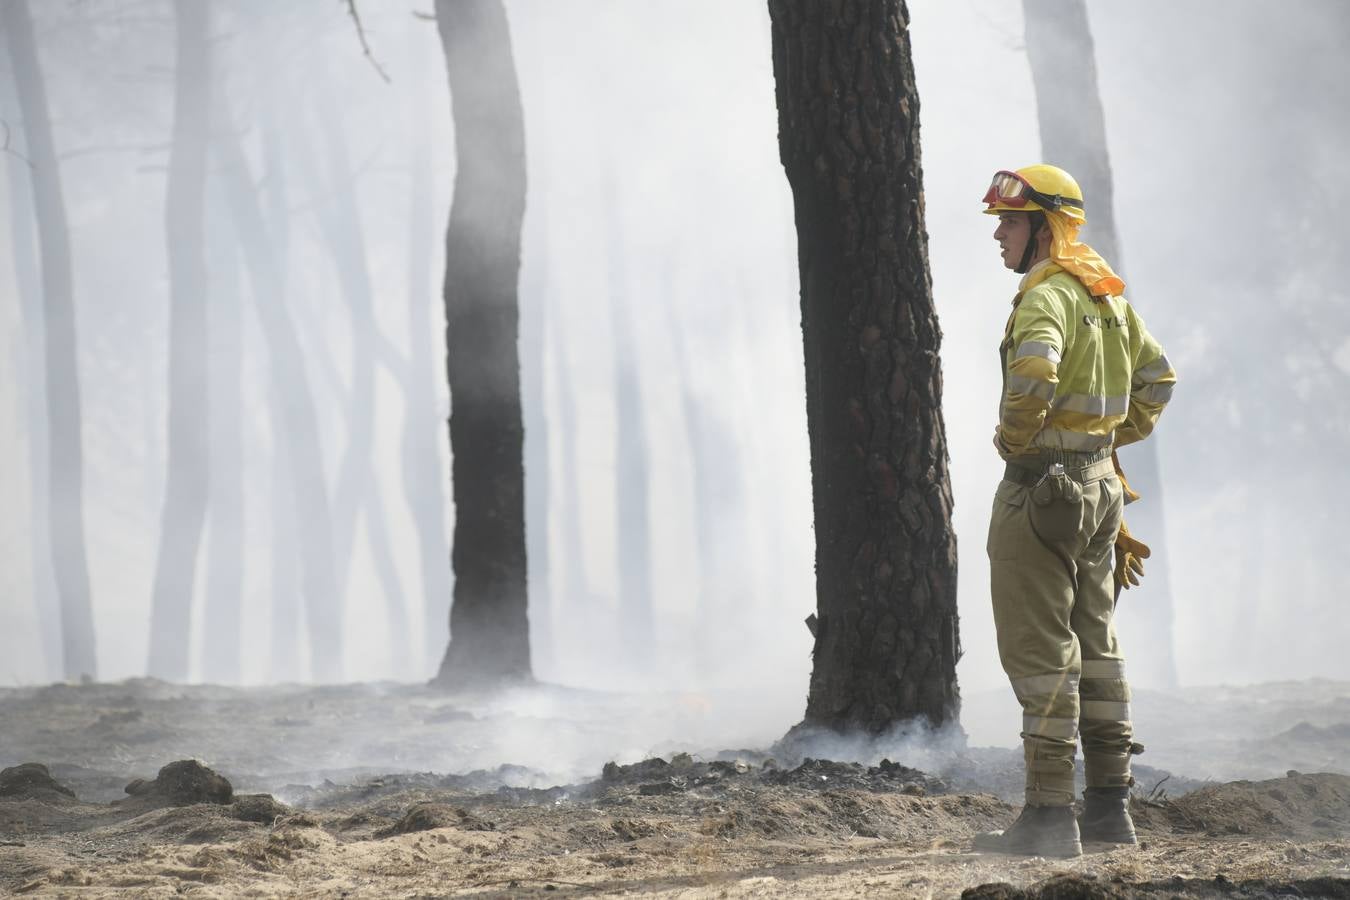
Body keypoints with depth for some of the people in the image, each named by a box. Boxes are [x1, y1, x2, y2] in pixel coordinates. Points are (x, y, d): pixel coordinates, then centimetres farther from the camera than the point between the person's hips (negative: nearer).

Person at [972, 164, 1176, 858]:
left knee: (1039, 652, -6)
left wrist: (1014, 434, -19)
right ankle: (1110, 806, 18)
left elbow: (1035, 370, -35)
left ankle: (1050, 814, -5)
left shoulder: (1046, 295, -16)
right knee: (1094, 645, 14)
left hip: (1040, 486, -9)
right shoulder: (1106, 294, 13)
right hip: (1097, 483, 9)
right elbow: (1157, 378, 24)